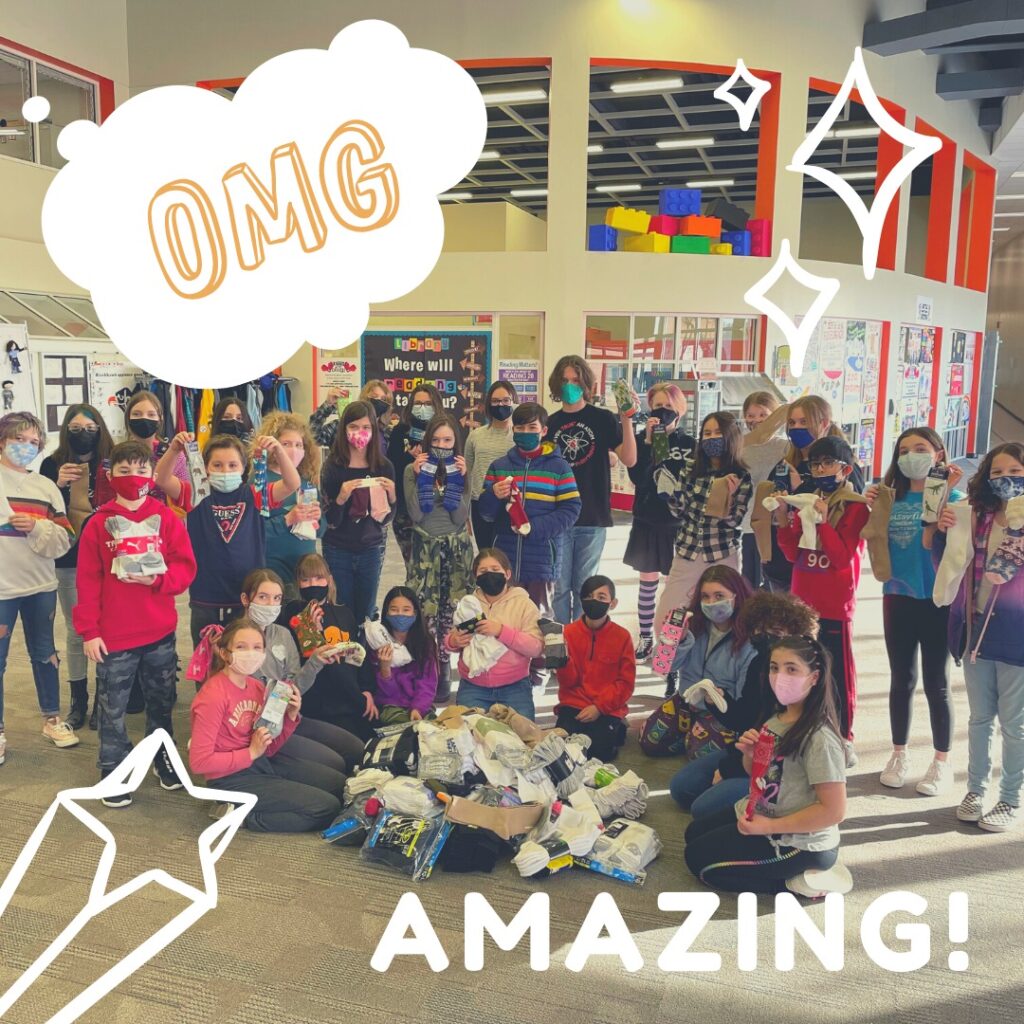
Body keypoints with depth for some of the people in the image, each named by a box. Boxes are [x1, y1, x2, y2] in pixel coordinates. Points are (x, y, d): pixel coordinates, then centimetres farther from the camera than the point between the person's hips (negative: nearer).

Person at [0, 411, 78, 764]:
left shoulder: (46, 487, 7)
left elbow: (63, 540, 1)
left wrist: (36, 527, -15)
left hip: (41, 585, 3)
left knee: (44, 653, 15)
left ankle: (52, 718, 29)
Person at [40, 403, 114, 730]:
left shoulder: (112, 463, -3)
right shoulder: (53, 464, 1)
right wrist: (58, 486, -17)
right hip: (69, 559, 1)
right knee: (75, 632, 11)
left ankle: (104, 699, 18)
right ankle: (78, 700, 23)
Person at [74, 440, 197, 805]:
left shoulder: (168, 518, 0)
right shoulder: (99, 524, -3)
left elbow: (185, 567, -3)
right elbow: (88, 582, -4)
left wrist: (156, 579, -22)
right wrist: (89, 631, -8)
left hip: (160, 633, 2)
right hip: (113, 636, -1)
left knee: (161, 702, 16)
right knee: (112, 710, 7)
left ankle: (164, 759, 34)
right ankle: (113, 773, 21)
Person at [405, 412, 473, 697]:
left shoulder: (463, 470, 1)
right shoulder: (414, 469, -2)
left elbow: (460, 517, -8)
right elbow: (416, 514, -12)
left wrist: (459, 478, -14)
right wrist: (420, 477, -15)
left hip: (457, 547, 1)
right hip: (425, 546, -1)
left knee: (451, 610, 2)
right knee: (425, 611, -6)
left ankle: (444, 669, 14)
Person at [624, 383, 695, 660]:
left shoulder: (690, 444, -1)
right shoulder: (642, 440, 1)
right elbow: (637, 477, -15)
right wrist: (649, 441, -19)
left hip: (679, 523, -1)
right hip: (647, 522, 1)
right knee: (648, 582, 9)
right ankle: (645, 637, 20)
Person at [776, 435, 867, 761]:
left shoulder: (856, 508, -6)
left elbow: (843, 557, -13)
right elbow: (793, 555, 9)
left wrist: (822, 521, -21)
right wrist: (784, 522, -5)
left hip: (835, 606, -5)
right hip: (802, 601, 6)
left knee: (838, 673, 2)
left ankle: (843, 738, 14)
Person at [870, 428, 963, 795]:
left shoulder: (952, 497, -6)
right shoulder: (892, 499, 5)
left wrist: (944, 494, -28)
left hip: (938, 601, -4)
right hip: (897, 599, 4)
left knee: (936, 683, 6)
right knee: (901, 680, 14)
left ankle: (941, 762, 21)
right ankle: (899, 754, 27)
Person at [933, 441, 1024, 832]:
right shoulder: (976, 519, 3)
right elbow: (950, 569, 9)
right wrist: (942, 532, -7)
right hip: (976, 631, 4)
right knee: (980, 718, 16)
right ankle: (975, 790, 28)